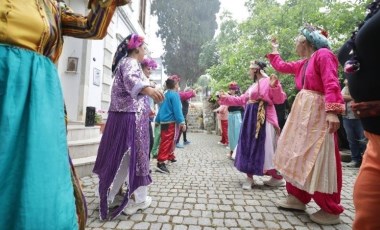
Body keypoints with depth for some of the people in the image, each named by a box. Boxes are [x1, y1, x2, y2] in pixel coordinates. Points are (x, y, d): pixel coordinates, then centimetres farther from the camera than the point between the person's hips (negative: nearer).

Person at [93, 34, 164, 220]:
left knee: (118, 156, 13)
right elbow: (131, 79, -33)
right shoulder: (131, 63, -9)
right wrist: (147, 88, -54)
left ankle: (110, 195, 24)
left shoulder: (123, 62, 23)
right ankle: (137, 199, 10)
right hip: (131, 116, -9)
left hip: (119, 115, 10)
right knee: (132, 156, -2)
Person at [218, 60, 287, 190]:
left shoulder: (268, 81, -6)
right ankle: (249, 178, 16)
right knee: (249, 147, 7)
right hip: (250, 118, 9)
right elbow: (241, 100, 23)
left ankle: (278, 178, 12)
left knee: (265, 148, -5)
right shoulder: (253, 85, 21)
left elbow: (279, 99, -15)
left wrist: (274, 86, -30)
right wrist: (225, 98, 22)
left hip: (263, 119, -9)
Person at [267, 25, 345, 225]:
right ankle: (297, 197, 23)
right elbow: (281, 66, 32)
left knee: (319, 160, -5)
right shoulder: (302, 64, 17)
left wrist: (332, 111, -29)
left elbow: (331, 84, -20)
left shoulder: (323, 54, -8)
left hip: (317, 112, -9)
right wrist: (274, 50, 40)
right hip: (301, 111, 9)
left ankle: (331, 210, 11)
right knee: (297, 155, 11)